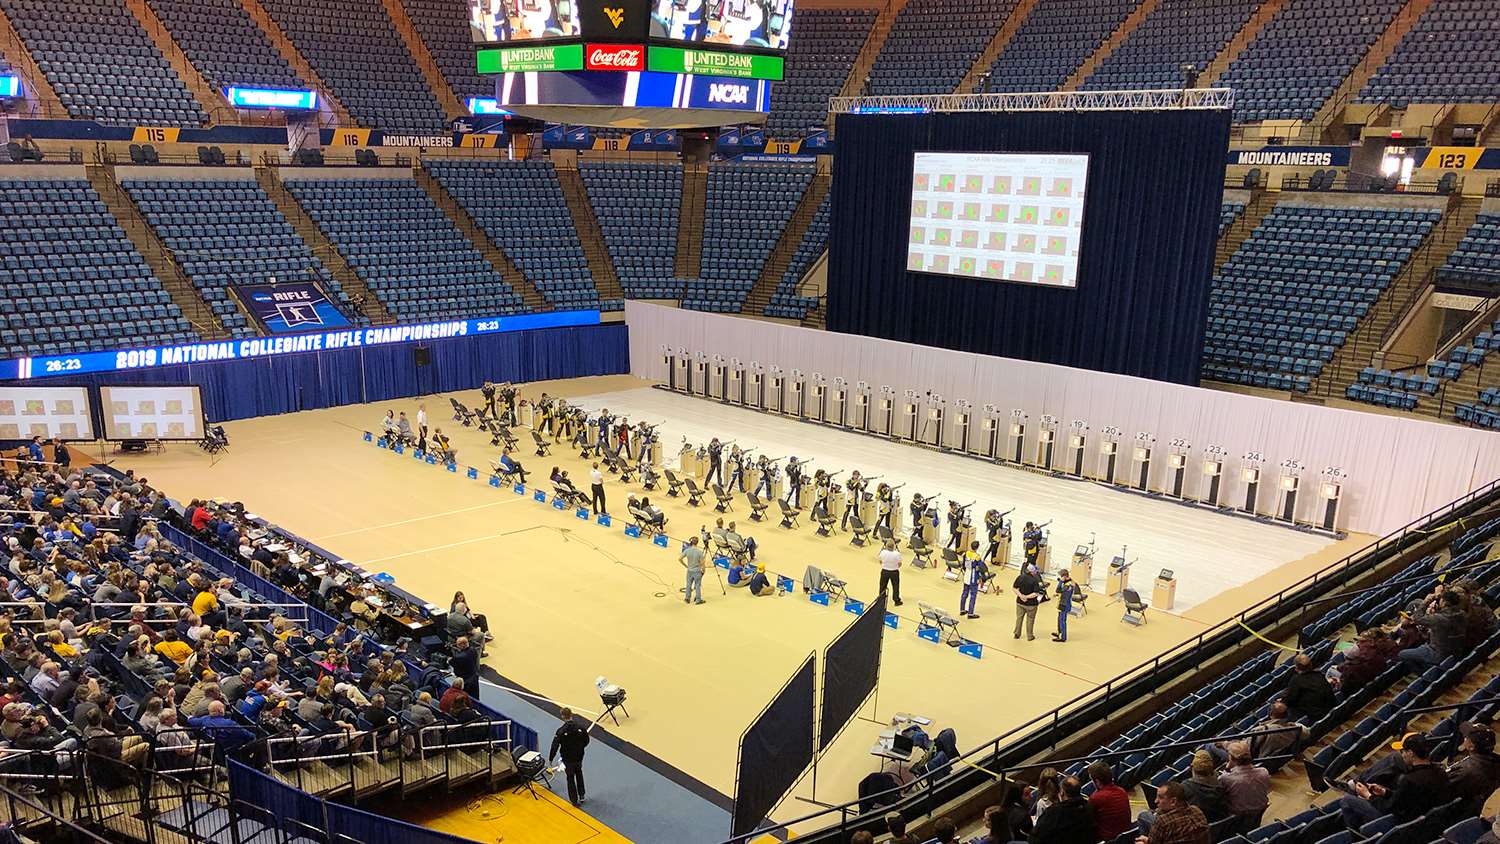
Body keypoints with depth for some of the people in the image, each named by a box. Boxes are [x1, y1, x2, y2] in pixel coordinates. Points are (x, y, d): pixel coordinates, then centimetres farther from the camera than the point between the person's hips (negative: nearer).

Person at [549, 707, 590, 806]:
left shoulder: (561, 731, -23)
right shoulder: (580, 727, -15)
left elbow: (555, 746, -19)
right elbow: (586, 741, -2)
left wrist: (550, 759, -4)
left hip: (568, 759, -3)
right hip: (579, 757, 3)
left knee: (570, 779, 15)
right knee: (579, 775, 28)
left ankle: (575, 801, 23)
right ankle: (582, 796, 34)